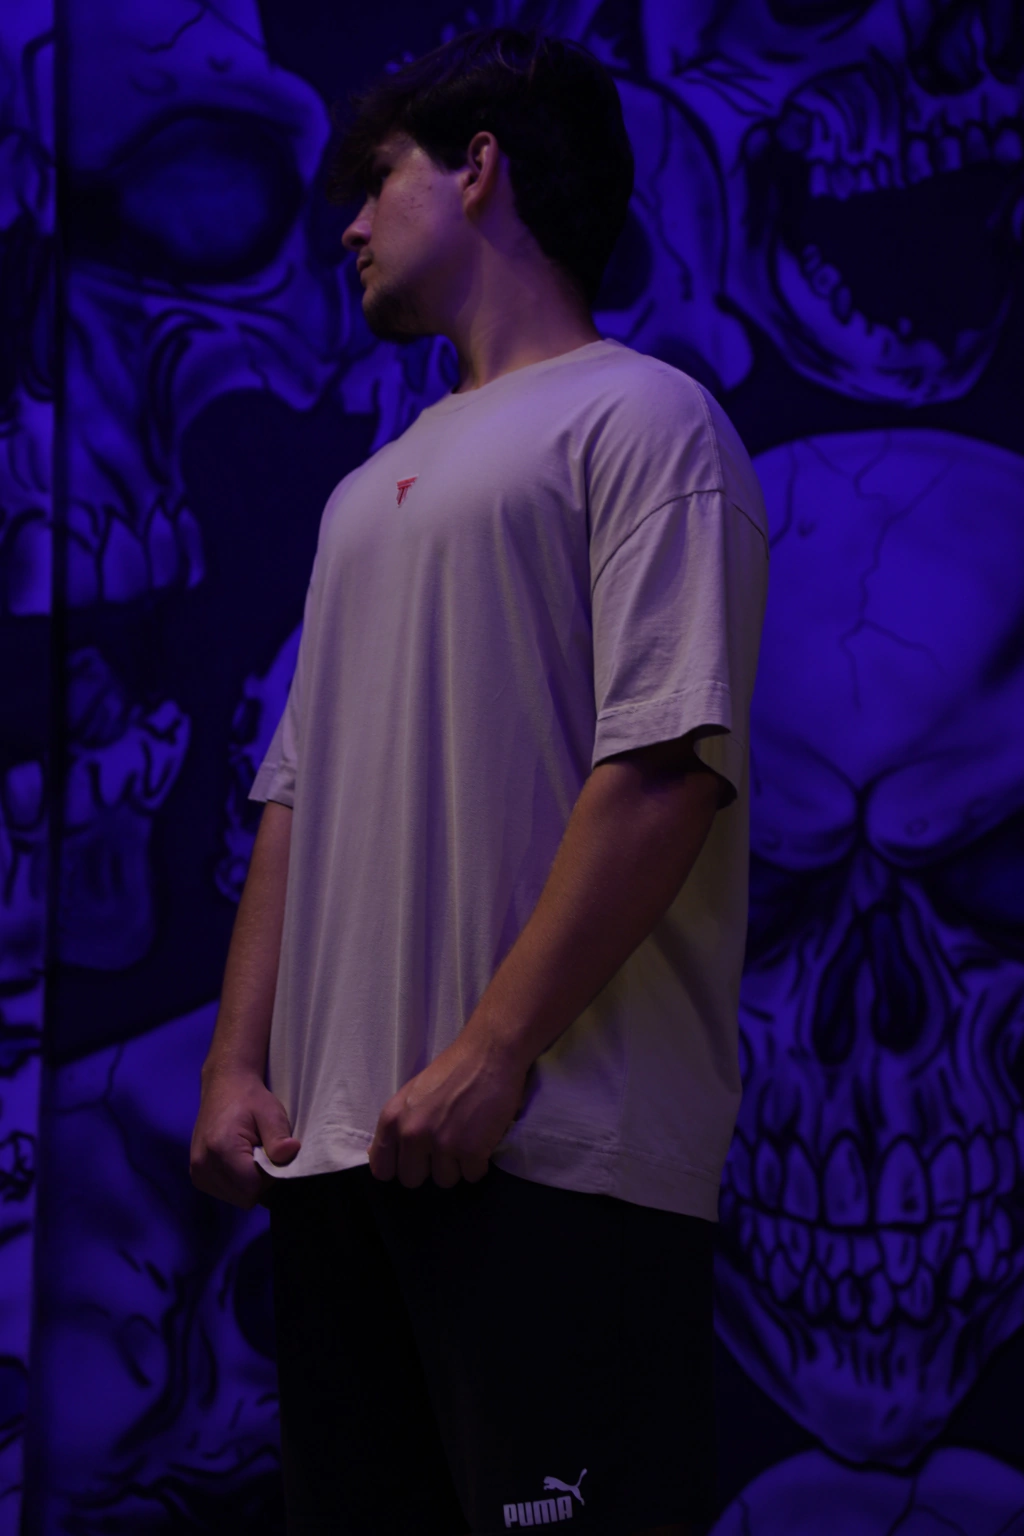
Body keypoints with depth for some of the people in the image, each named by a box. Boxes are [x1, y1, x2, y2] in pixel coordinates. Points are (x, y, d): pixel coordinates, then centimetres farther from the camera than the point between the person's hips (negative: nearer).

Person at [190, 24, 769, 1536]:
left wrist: (493, 1054, -18)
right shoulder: (373, 488, 24)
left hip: (559, 1147, -8)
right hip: (339, 1146, 8)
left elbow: (665, 767, -13)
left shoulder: (640, 417, -1)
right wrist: (239, 1062, 8)